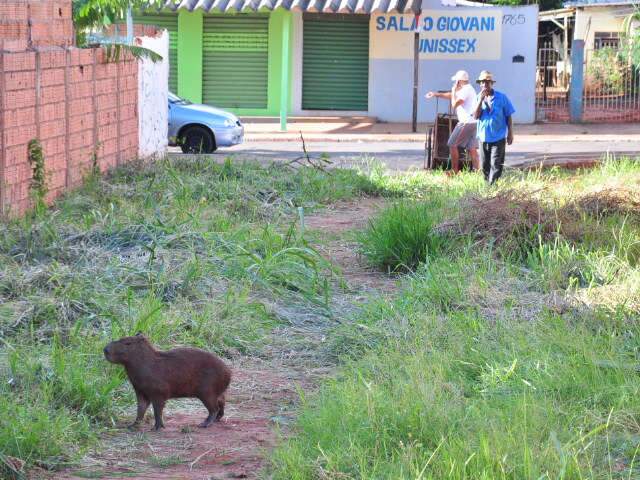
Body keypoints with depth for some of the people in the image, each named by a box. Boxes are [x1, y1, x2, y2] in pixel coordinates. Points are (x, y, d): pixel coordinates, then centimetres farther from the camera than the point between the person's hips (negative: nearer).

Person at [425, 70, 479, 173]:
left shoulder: (466, 90, -12)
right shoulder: (467, 89, 20)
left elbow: (454, 104, -14)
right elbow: (451, 95, 32)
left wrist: (454, 91, -1)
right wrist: (436, 94, 34)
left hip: (466, 121, -9)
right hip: (473, 122, 9)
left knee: (452, 145, -1)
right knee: (472, 148, 6)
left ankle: (455, 170, -1)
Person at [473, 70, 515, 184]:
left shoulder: (501, 97, -5)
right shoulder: (479, 97, 2)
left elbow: (508, 116, 0)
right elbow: (476, 116, -9)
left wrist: (510, 134, -1)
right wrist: (481, 99, -18)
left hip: (498, 137, -3)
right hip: (483, 137, 3)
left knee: (495, 165, -8)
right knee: (484, 165, 12)